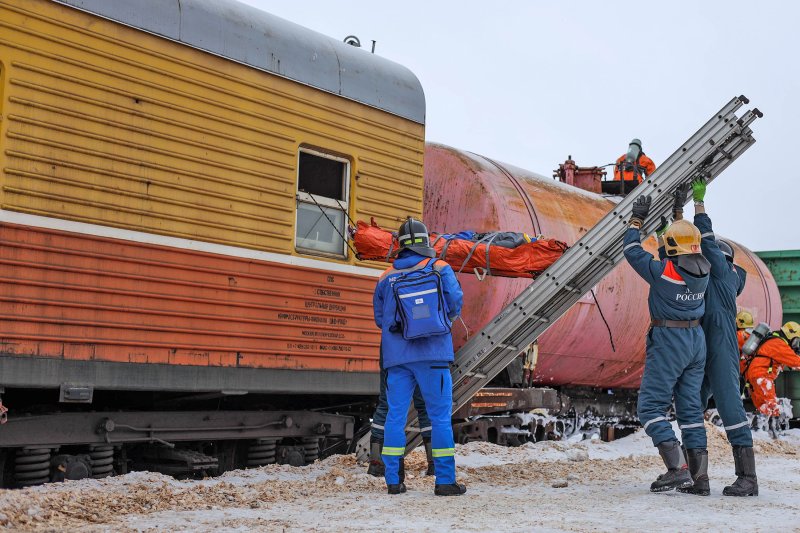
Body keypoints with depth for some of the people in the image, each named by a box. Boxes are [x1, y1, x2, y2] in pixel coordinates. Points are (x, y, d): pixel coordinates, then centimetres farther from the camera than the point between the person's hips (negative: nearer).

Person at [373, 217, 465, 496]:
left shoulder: (386, 277, 8)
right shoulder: (439, 268, 1)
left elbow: (379, 317, 13)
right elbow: (455, 305, -1)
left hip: (396, 355, 3)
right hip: (432, 353, -3)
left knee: (395, 415, 7)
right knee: (440, 416, 2)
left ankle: (393, 480, 7)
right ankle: (445, 480, 2)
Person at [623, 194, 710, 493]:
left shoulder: (663, 272, -18)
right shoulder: (703, 272, 0)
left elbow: (632, 251, -5)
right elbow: (684, 260, 22)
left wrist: (637, 219, 7)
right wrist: (677, 217, 29)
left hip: (668, 341, -7)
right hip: (697, 340, 7)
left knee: (651, 406, -2)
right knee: (690, 408, 11)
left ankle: (676, 468, -13)